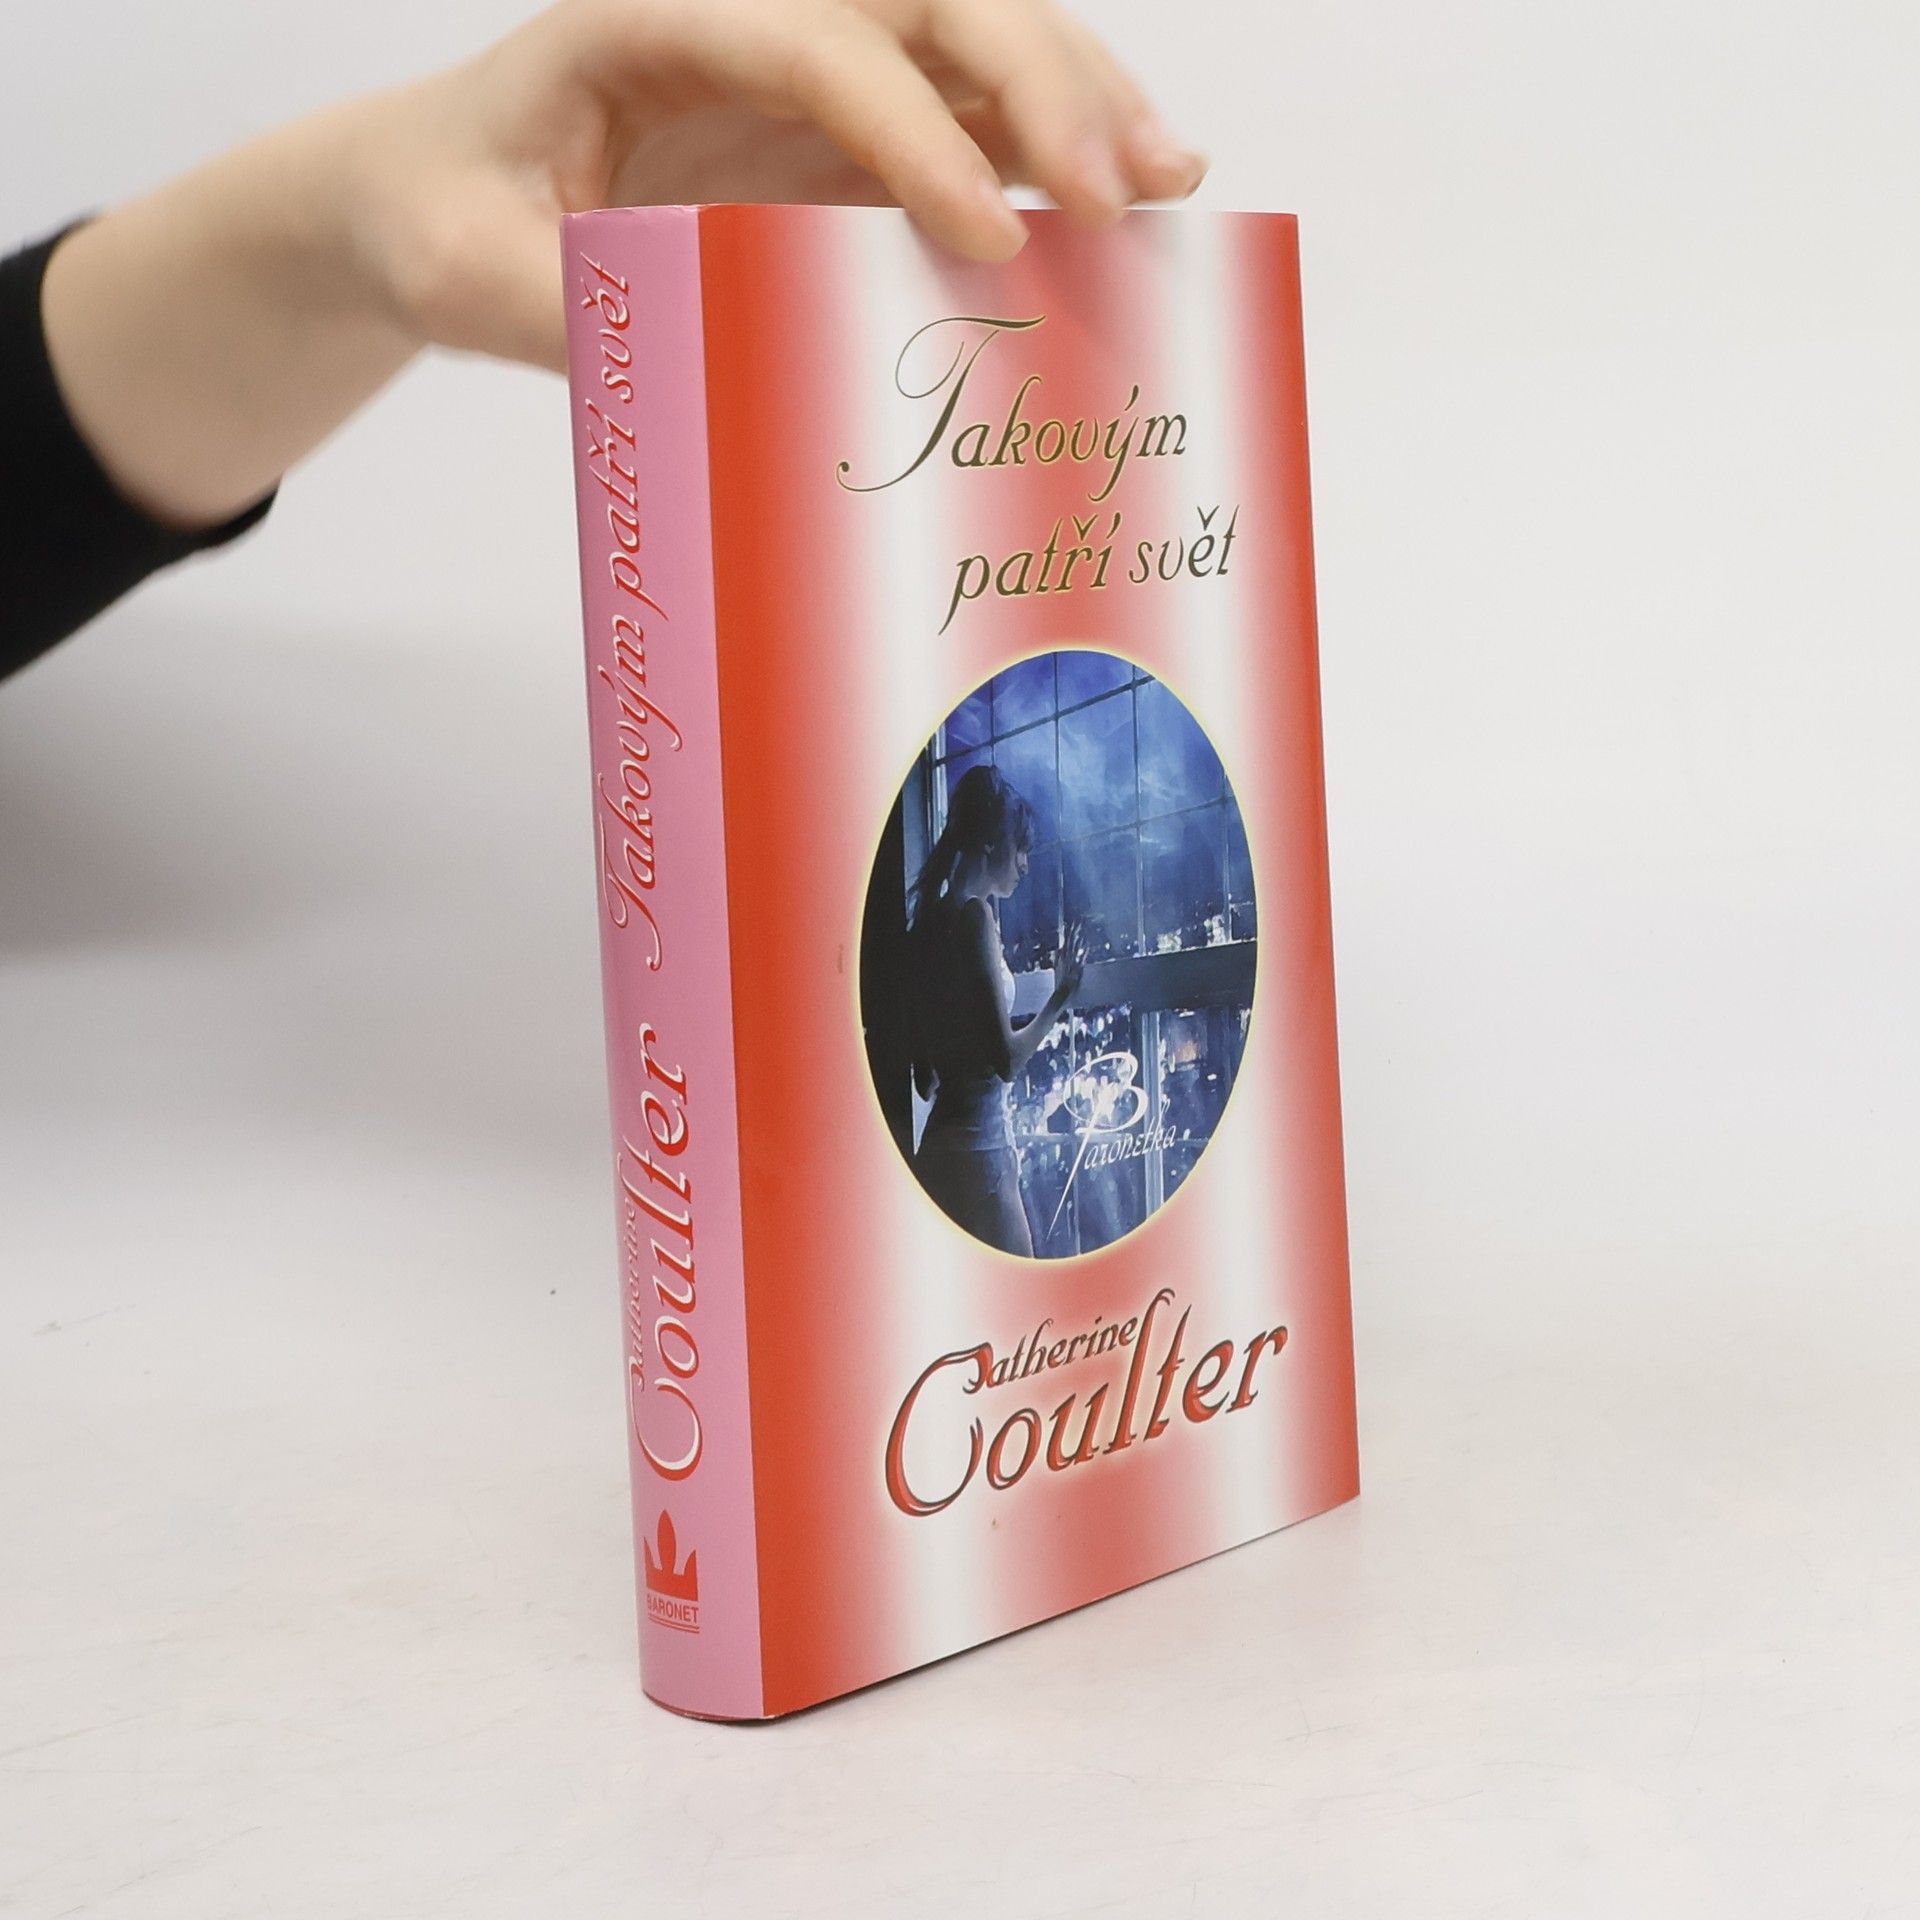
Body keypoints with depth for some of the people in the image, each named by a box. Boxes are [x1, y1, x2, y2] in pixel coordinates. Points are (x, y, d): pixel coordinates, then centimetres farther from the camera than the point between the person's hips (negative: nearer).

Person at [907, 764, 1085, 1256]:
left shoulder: (929, 919, 13)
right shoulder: (975, 915, -11)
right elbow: (1006, 1058, -17)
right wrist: (1059, 1000, -4)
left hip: (939, 1143, 9)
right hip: (980, 1146, -9)